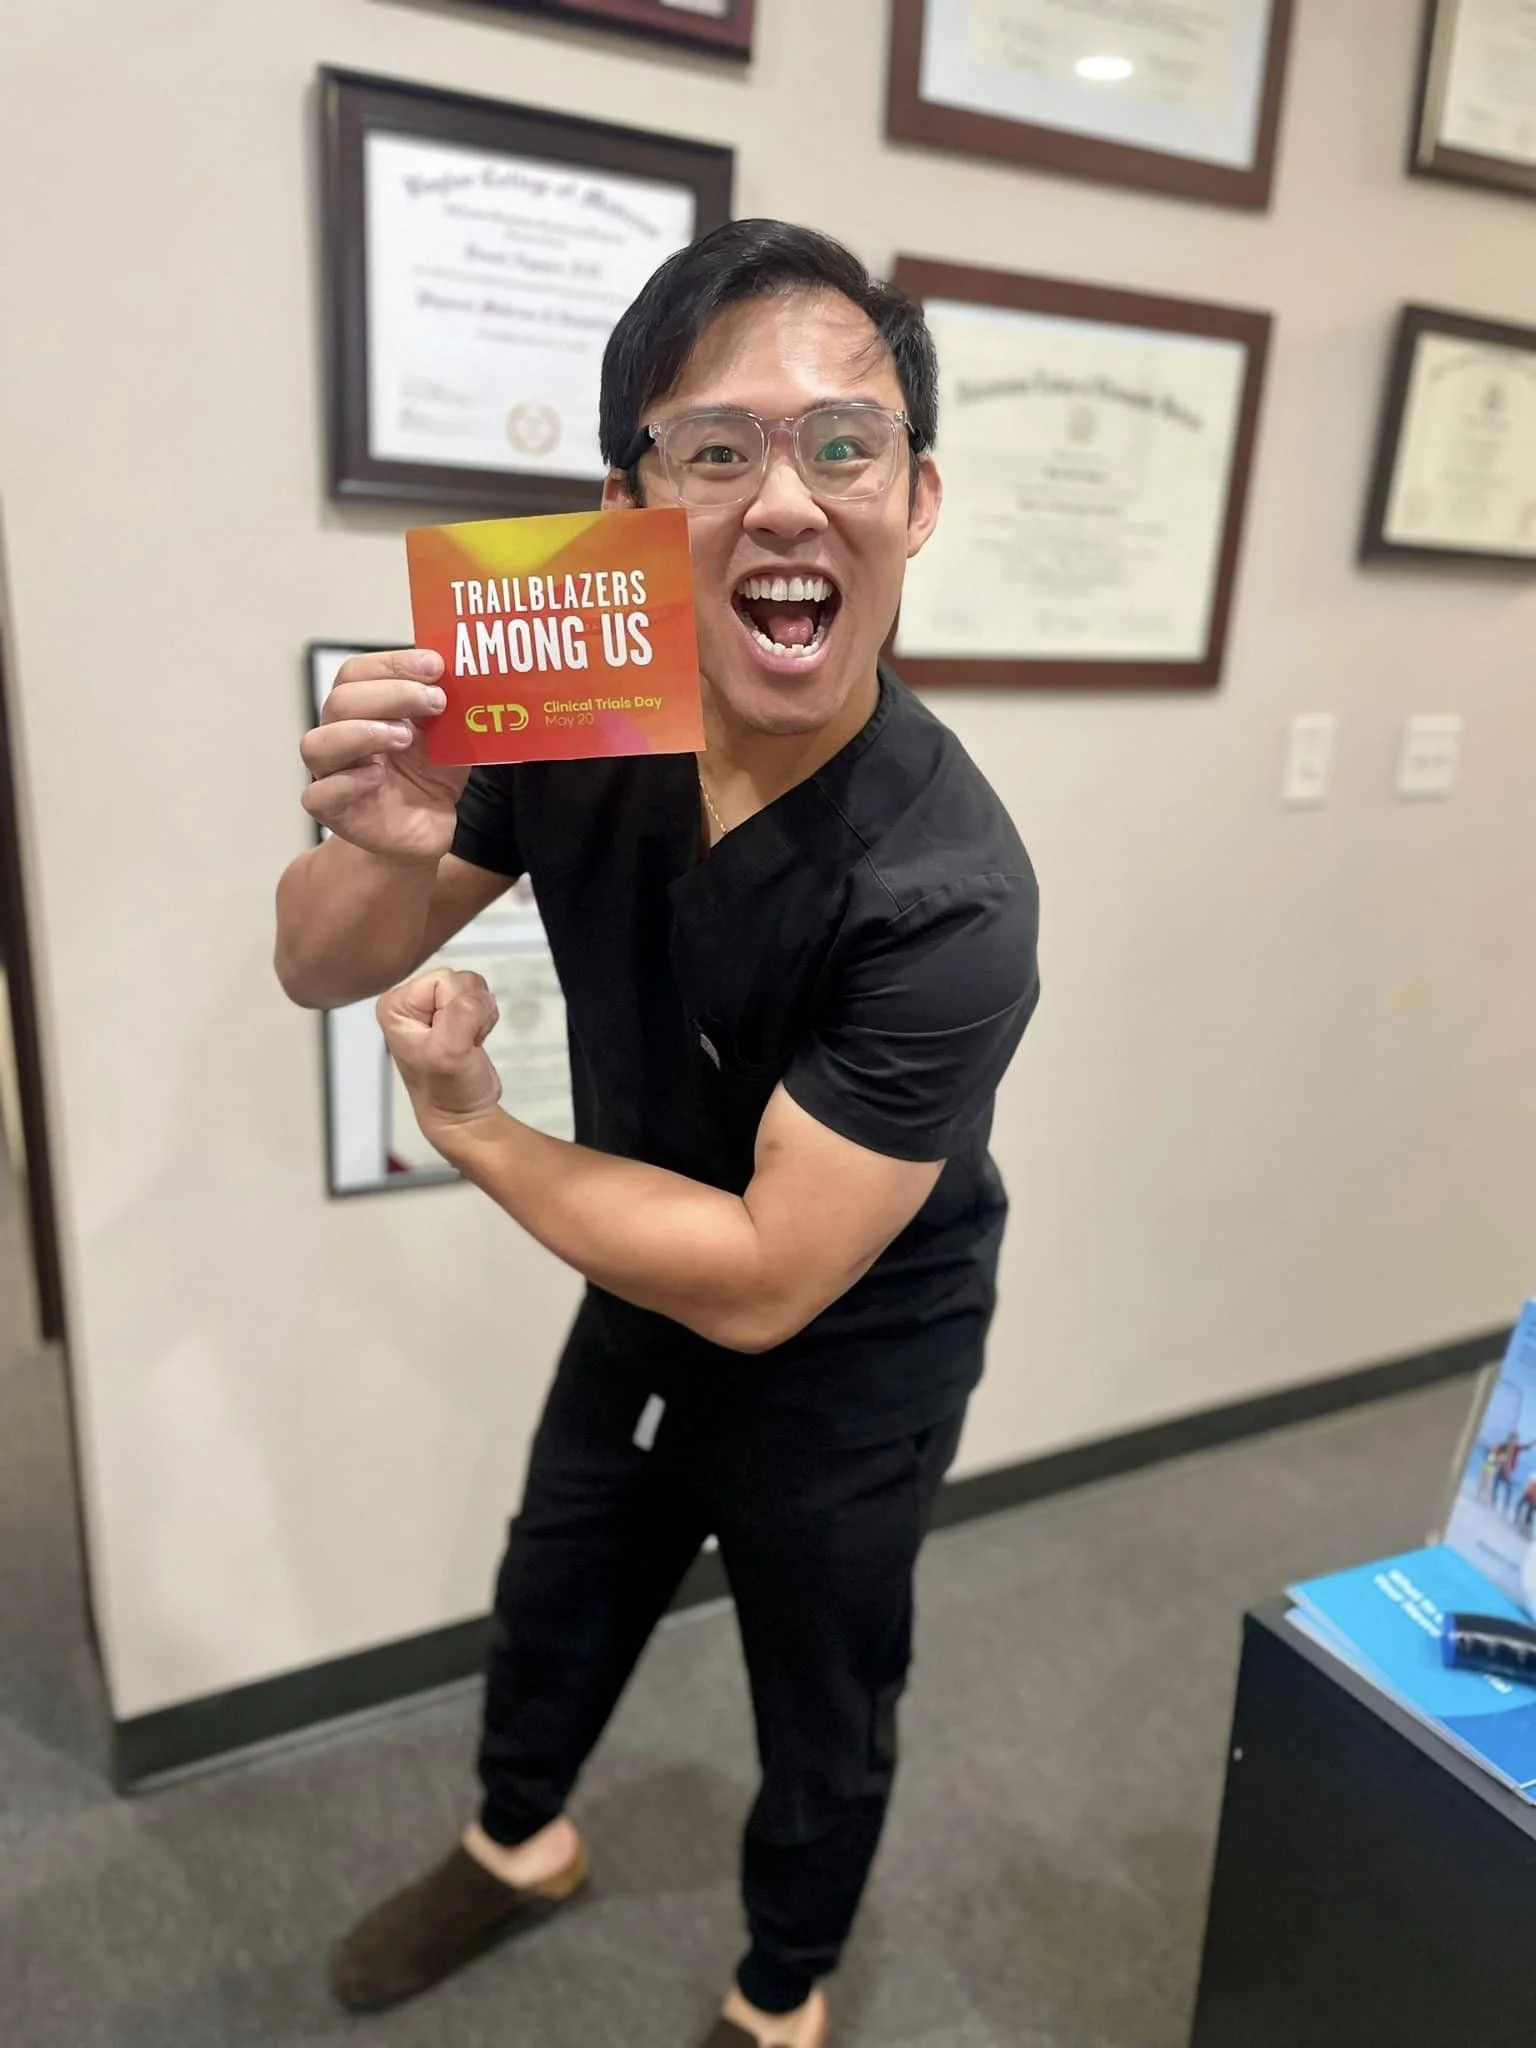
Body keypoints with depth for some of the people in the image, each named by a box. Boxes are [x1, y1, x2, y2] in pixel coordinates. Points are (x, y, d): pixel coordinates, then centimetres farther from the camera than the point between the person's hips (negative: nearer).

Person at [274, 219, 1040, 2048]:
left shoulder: (943, 897, -35)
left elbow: (764, 1280, -30)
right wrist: (381, 848, -33)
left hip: (846, 1359, -5)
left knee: (820, 1702, 21)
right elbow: (321, 971, -9)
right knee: (555, 1596, 29)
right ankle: (520, 1843, 63)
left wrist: (472, 1133, -20)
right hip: (646, 1283, 6)